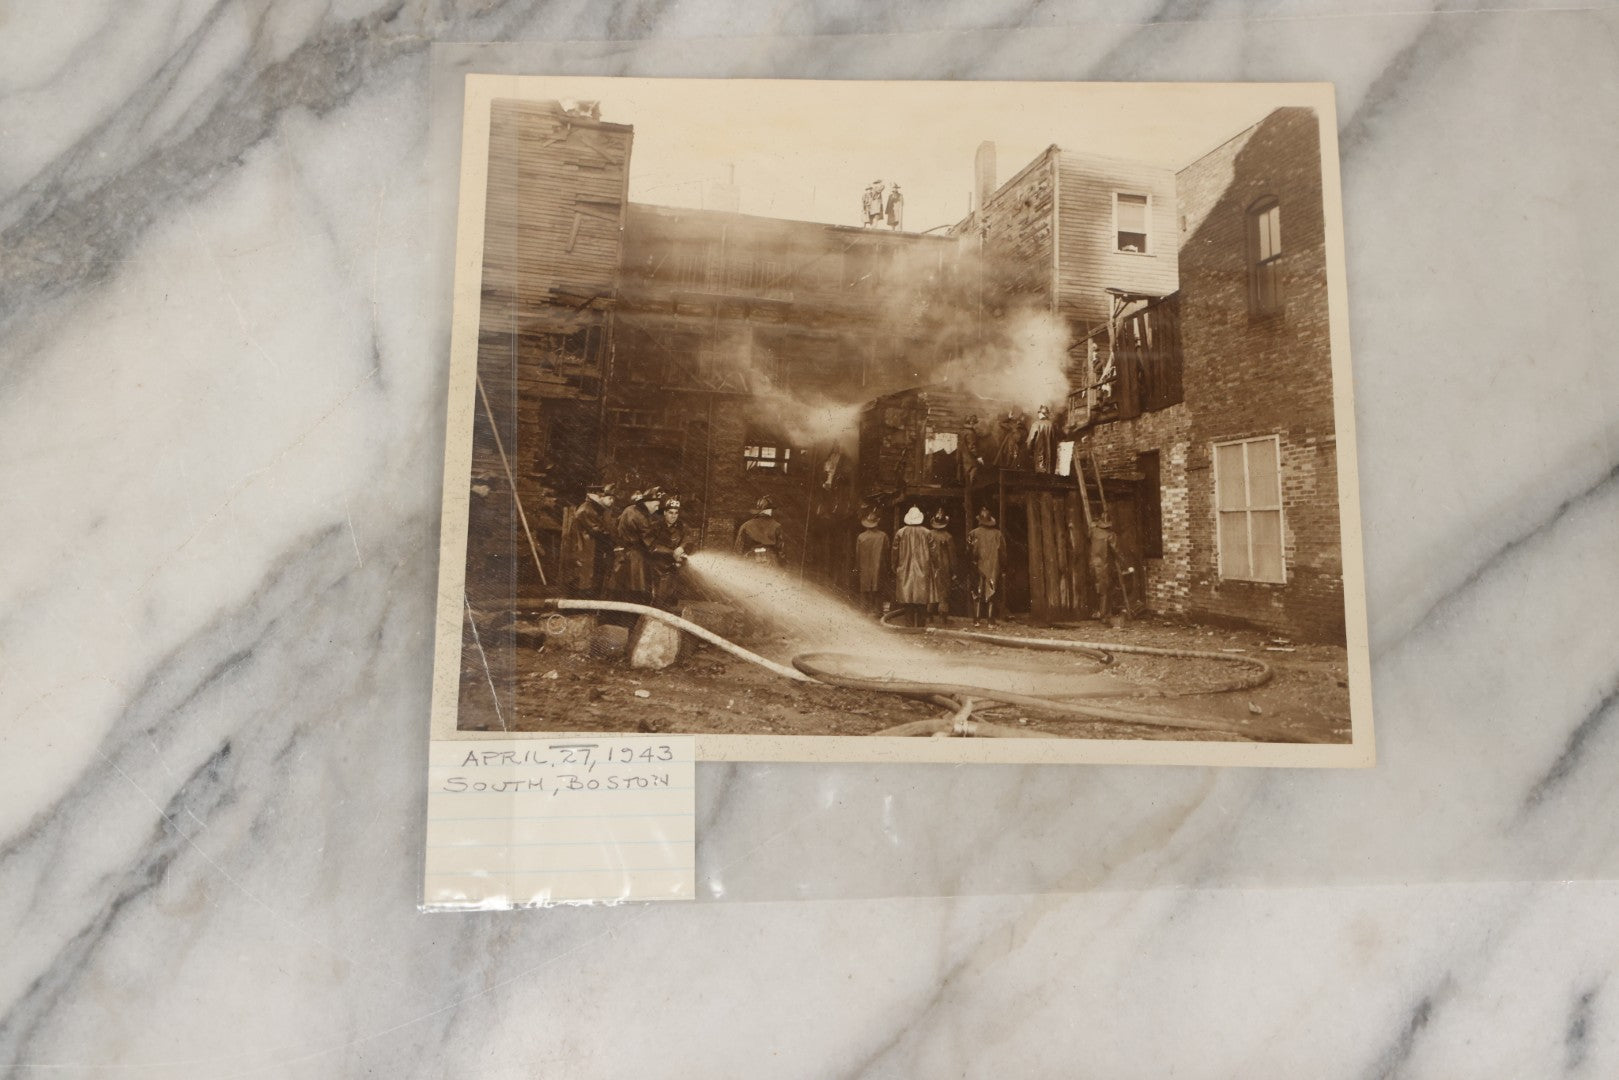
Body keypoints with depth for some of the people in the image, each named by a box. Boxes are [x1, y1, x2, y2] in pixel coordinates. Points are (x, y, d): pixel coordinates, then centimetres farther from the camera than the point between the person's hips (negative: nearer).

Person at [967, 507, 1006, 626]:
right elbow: (1003, 553, 2)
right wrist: (1003, 568, 10)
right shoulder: (998, 534, -2)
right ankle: (991, 621, 2)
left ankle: (976, 620, 5)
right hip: (994, 568, 1)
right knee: (991, 594, 5)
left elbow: (969, 553, -3)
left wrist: (972, 563, 12)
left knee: (977, 595, 7)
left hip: (978, 568, -1)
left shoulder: (973, 534, -6)